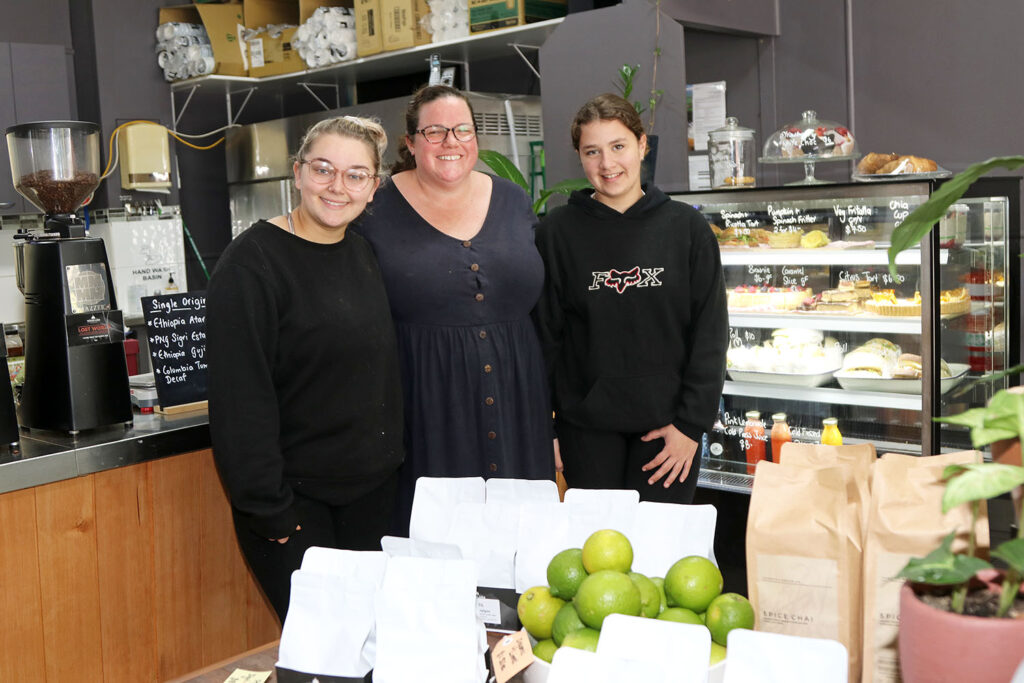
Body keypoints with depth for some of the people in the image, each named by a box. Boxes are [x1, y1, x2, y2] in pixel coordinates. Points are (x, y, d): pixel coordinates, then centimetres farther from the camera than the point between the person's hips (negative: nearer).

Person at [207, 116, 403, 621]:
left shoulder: (363, 254, 8)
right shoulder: (252, 261, -14)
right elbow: (239, 399, -17)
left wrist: (387, 464, 14)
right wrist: (270, 510, -18)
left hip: (371, 491, 7)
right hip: (294, 499, -6)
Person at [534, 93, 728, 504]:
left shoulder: (686, 227, 0)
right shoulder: (558, 231, 1)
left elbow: (710, 331, 1)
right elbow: (546, 332, 3)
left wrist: (691, 423, -5)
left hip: (668, 425, 0)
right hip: (587, 427, 0)